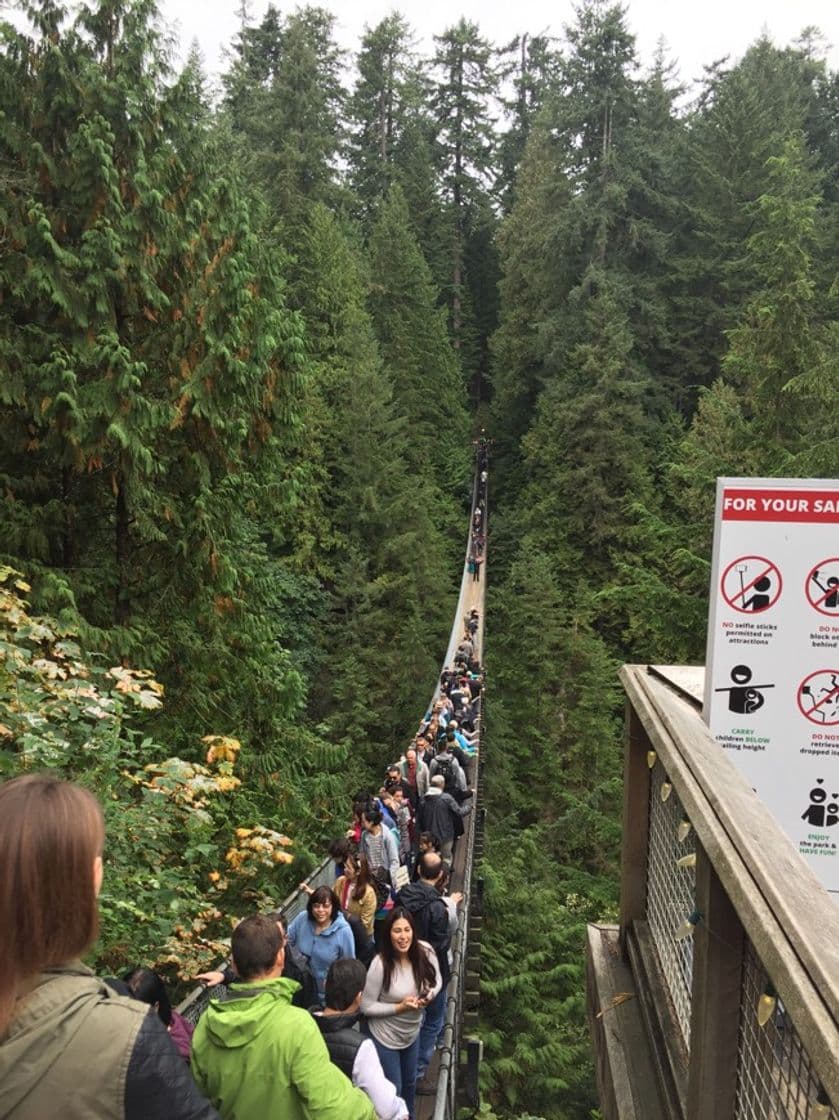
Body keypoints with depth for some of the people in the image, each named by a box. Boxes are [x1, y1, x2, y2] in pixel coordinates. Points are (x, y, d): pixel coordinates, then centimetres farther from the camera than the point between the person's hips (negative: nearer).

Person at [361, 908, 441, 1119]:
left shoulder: (425, 952, -20)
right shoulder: (380, 964, -31)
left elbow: (436, 980, 0)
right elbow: (366, 1007, -21)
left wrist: (430, 994, -21)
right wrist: (399, 1007, -28)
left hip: (413, 1032, 5)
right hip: (385, 1037, -5)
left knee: (409, 1082, 30)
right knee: (392, 1090, 15)